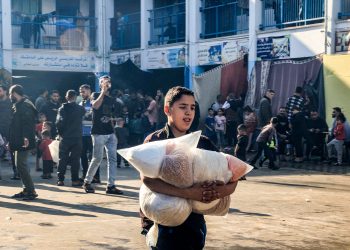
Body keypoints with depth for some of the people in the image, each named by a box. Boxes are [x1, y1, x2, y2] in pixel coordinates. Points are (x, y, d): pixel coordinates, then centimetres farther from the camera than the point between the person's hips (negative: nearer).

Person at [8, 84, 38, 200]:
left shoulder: (25, 106, -13)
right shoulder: (18, 106, 19)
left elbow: (27, 123, -25)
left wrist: (26, 137, -35)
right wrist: (11, 141, 25)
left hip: (23, 143, -11)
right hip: (19, 142, 11)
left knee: (21, 165, -11)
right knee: (20, 165, 13)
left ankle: (31, 190, -8)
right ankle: (26, 189, 19)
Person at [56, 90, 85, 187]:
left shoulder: (62, 109, -5)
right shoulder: (81, 109, -2)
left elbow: (59, 122, -11)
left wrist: (60, 133, 3)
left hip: (65, 138, 0)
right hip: (77, 138, 0)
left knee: (62, 159, 7)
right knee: (75, 159, 4)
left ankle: (60, 179, 6)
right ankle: (75, 180, 3)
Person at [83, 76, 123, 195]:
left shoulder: (112, 100, 17)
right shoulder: (96, 95, 1)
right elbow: (95, 105, -22)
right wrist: (103, 91, -18)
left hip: (110, 133, 6)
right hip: (98, 133, -6)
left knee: (112, 159, 0)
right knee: (97, 158, -5)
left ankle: (111, 186, 1)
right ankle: (87, 182, 12)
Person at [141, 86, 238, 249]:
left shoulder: (203, 143, 6)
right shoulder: (154, 141, -6)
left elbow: (231, 178, 0)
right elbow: (147, 178, -23)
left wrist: (219, 191, -23)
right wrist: (188, 193, -32)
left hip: (194, 223, 4)